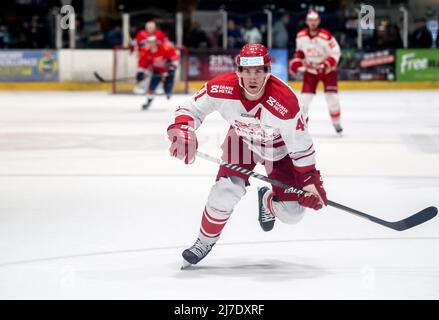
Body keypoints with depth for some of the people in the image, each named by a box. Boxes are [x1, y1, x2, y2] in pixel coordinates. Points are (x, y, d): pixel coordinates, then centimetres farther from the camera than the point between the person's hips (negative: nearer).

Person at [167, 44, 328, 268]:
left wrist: (311, 181, -24)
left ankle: (268, 201, 33)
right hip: (242, 139, 1)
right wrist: (182, 132, -37)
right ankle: (205, 241, 4)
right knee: (227, 190, -20)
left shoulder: (285, 102, -37)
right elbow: (190, 109, -17)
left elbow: (301, 146, -26)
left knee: (291, 213, -5)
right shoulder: (222, 88, -30)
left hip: (279, 149, -1)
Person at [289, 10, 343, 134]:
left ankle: (336, 122, 8)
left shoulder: (326, 36, -24)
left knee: (331, 96, -10)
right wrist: (296, 62, -5)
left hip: (327, 69, -3)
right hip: (310, 70, 3)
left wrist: (326, 65, -33)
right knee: (305, 97, -7)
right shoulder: (301, 36, -8)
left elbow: (335, 53, -22)